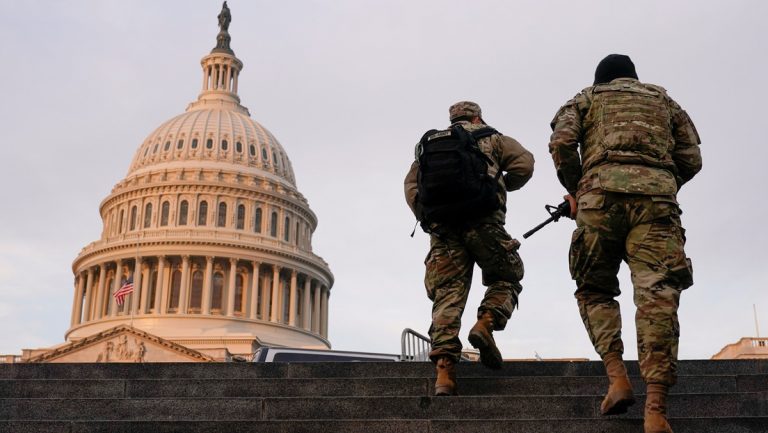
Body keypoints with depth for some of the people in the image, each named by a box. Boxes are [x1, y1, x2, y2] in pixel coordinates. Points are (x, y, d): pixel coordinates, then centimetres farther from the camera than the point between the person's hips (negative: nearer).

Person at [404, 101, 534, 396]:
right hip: (483, 221, -2)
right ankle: (485, 324, -11)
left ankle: (444, 372, -13)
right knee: (506, 278, 17)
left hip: (443, 226, 3)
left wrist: (426, 217, 11)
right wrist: (501, 186, 21)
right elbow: (524, 163, 6)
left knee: (448, 296, -1)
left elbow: (412, 184, 15)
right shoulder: (490, 138, 20)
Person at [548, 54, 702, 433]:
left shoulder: (588, 97, 25)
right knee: (656, 293, -10)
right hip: (657, 195, 1)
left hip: (602, 192, -1)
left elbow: (562, 142, 5)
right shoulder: (663, 100, 31)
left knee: (594, 290, 13)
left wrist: (574, 192, 16)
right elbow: (691, 159, 19)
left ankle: (617, 376, -8)